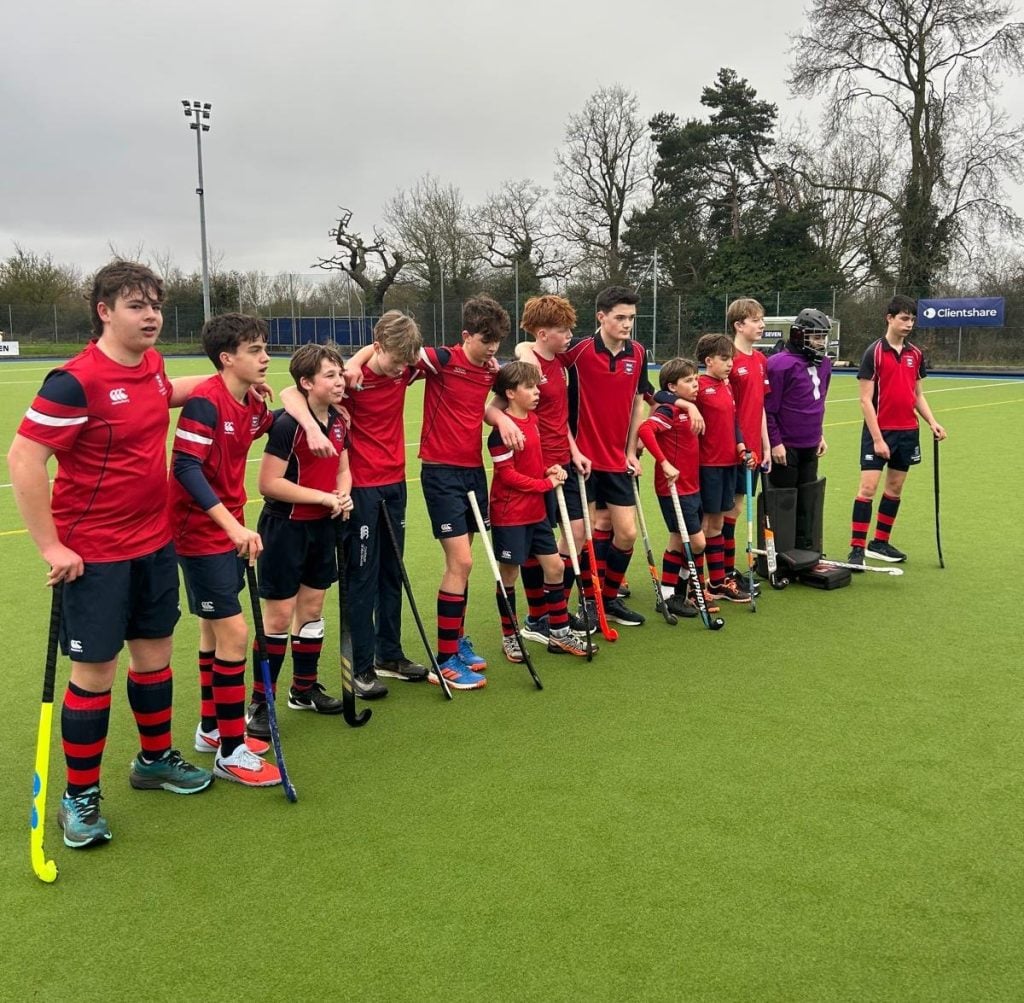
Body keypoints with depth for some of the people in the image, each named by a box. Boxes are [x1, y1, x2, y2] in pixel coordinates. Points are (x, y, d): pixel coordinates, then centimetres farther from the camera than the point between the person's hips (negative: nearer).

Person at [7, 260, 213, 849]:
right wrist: (52, 546, -18)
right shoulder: (76, 381, -20)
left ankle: (155, 759, 37)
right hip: (95, 556, -7)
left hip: (155, 543, 7)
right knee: (95, 671, 1)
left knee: (154, 653, 17)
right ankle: (80, 797, 19)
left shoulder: (152, 364, 3)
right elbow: (23, 459, -20)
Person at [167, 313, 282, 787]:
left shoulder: (252, 405, 3)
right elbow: (186, 467, -26)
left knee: (214, 630, 18)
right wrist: (233, 525, -33)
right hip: (201, 531, -9)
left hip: (230, 529, 9)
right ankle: (231, 752, 2)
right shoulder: (205, 400, -20)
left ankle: (211, 726, 34)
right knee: (233, 633, -8)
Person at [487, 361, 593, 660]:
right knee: (508, 575, 5)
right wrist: (546, 484, -15)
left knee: (555, 567, 9)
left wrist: (550, 469, 0)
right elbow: (507, 474, -18)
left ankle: (559, 634, 21)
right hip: (510, 514, -8)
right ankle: (509, 638, 20)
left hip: (537, 511, 8)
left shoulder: (532, 419, 7)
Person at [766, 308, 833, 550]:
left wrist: (820, 434, 18)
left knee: (806, 502, 15)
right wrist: (775, 442, -15)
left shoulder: (823, 364, 9)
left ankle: (804, 549, 26)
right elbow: (768, 408, -15)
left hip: (810, 447, 8)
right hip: (785, 448, -8)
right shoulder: (780, 364, -15)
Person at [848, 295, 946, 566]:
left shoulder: (915, 354, 9)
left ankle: (880, 543, 21)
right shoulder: (874, 352, -8)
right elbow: (866, 399, -11)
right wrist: (877, 438, -16)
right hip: (879, 431, -6)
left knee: (895, 488, 10)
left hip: (907, 431, 6)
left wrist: (932, 422, 2)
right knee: (868, 487, -9)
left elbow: (917, 394, 17)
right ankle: (857, 549, -4)